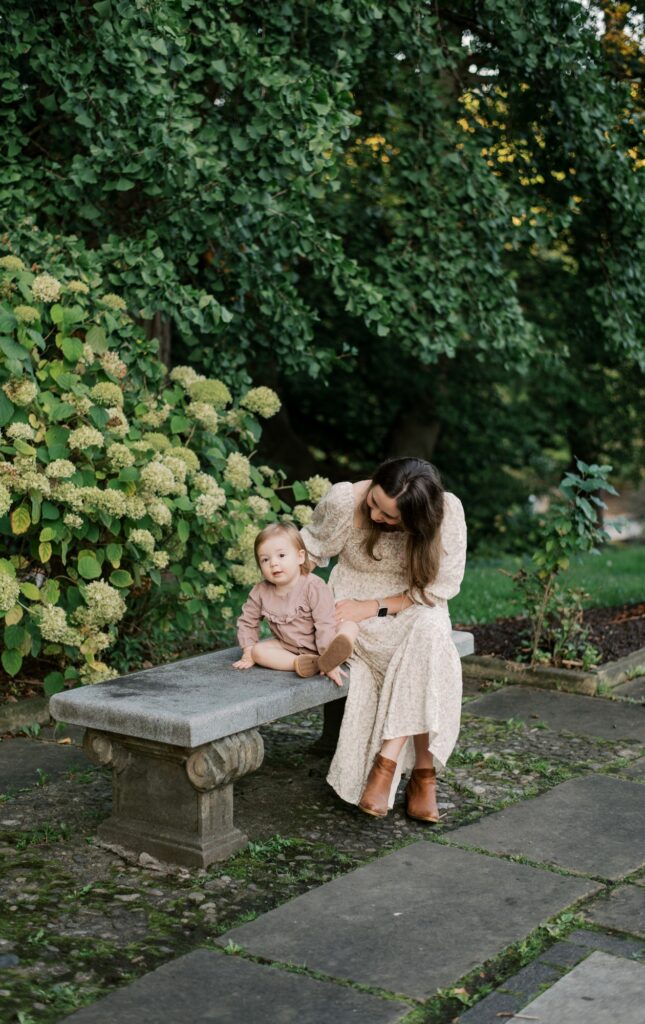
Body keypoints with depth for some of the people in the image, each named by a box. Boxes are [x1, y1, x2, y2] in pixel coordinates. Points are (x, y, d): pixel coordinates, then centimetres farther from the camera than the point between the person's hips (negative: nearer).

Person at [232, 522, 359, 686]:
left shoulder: (314, 586, -21)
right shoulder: (260, 592, -8)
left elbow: (325, 624, -25)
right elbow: (247, 622, 6)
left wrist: (328, 658, -32)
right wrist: (248, 654, 0)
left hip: (319, 647, -3)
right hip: (289, 648, 4)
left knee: (350, 626, -26)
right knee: (258, 650, -18)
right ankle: (299, 663, -39)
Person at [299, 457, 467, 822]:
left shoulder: (448, 512, -20)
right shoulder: (344, 501, -20)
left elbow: (440, 587, -14)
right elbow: (311, 548, -1)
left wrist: (374, 607, -20)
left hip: (416, 608, 1)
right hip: (354, 608, -1)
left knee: (432, 634, -35)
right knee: (427, 657, -31)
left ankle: (386, 762, -30)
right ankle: (423, 772, -21)